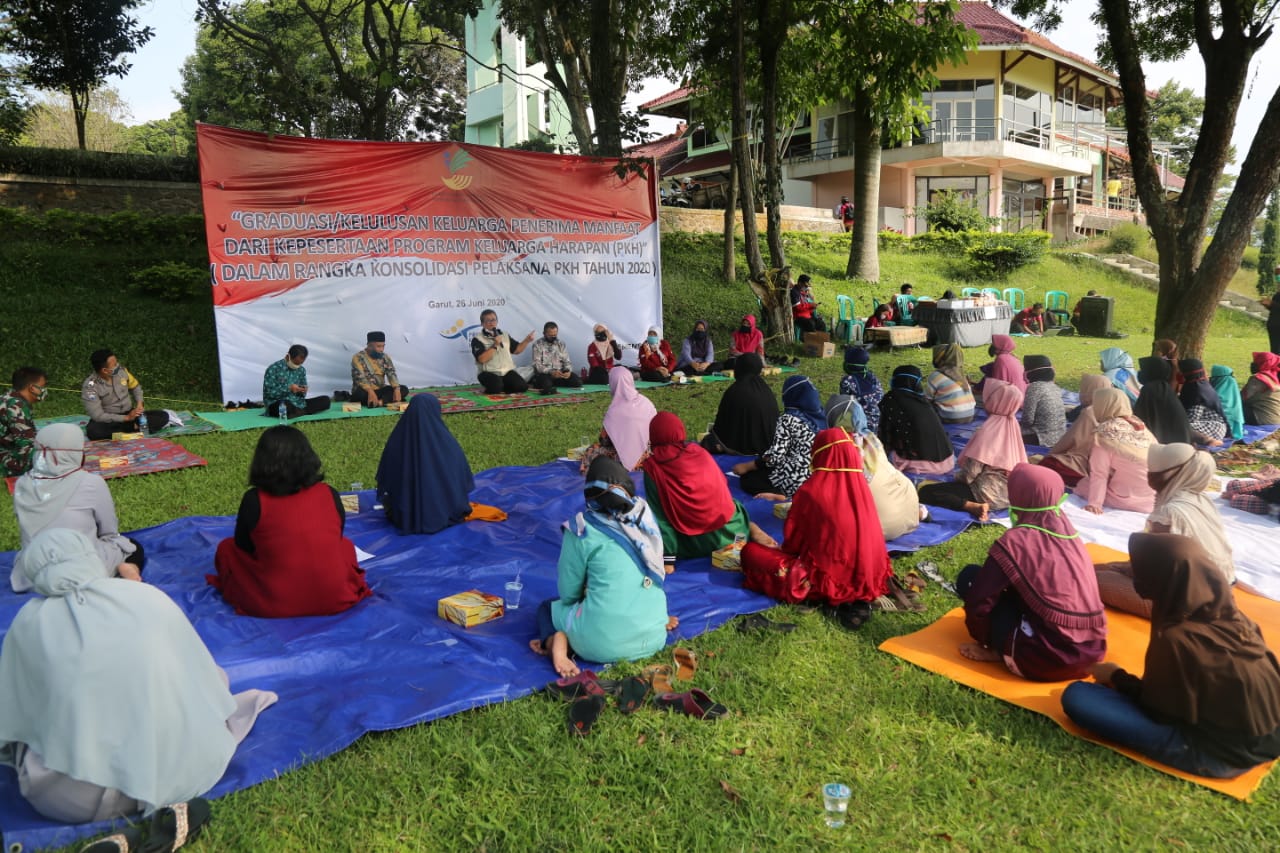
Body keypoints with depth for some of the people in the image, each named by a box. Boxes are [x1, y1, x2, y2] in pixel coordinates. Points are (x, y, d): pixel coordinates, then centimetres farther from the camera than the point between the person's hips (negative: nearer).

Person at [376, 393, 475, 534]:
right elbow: (464, 479, -5)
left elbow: (384, 478, 2)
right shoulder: (446, 442, -16)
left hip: (405, 517, 1)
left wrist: (392, 508, 18)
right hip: (443, 515, -1)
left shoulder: (398, 438, -10)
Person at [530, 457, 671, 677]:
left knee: (548, 606, 25)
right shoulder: (645, 515, 3)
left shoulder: (582, 529, -8)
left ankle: (557, 641, -5)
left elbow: (568, 593, -1)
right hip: (653, 637, 5)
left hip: (602, 644, -5)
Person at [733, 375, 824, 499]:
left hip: (796, 480, -9)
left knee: (747, 478, 10)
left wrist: (746, 466, -4)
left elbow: (775, 456, -18)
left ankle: (780, 495, -12)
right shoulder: (819, 415, 6)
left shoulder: (788, 419, -15)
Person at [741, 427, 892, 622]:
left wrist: (783, 548, 22)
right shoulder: (861, 486, 2)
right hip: (868, 579, 6)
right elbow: (874, 537, 12)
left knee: (750, 551, 3)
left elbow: (792, 540, -1)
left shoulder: (811, 490, -11)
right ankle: (858, 598, 4)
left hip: (825, 578, -5)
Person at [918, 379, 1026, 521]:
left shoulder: (988, 429, -18)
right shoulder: (1012, 424, 5)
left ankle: (974, 506, -25)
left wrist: (957, 478, 1)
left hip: (989, 492, -9)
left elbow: (972, 470, -20)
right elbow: (1018, 462, 14)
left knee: (925, 492, -15)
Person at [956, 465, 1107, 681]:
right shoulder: (1066, 529, 6)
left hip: (1047, 659, -7)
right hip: (1092, 651, 7)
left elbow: (978, 601, -8)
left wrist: (981, 638, 10)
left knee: (970, 577, 5)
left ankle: (1000, 650, 1)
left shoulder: (1015, 541, -11)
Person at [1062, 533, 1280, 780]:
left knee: (1076, 695, -16)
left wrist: (1116, 677, 5)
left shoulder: (1177, 638, -25)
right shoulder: (1235, 617, -5)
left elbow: (1156, 707, -13)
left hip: (1216, 751, -7)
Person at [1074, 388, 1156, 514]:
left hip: (1125, 500, -6)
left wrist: (1094, 503, -16)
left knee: (1082, 485, 11)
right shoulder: (1141, 427, 5)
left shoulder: (1105, 431, -12)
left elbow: (1099, 473, -16)